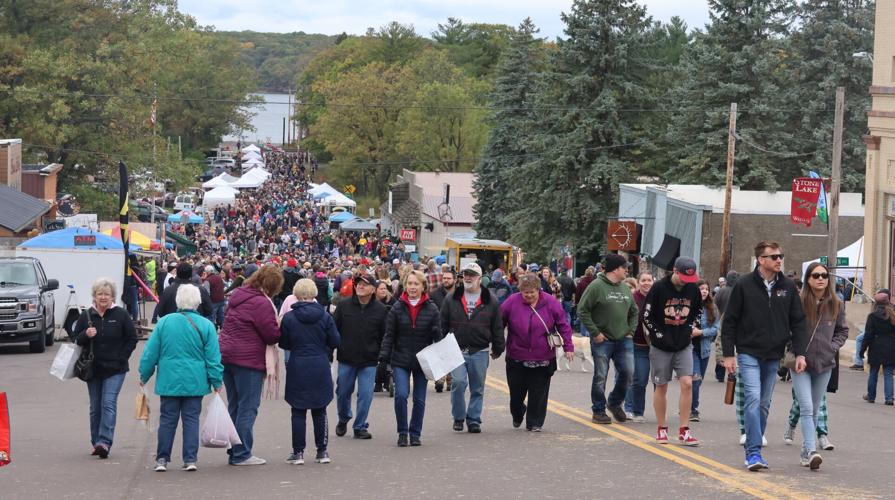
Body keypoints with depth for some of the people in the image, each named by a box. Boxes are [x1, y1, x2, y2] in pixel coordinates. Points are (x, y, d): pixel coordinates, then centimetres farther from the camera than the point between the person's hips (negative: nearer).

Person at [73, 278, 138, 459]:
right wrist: (85, 335, -14)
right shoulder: (86, 316, 4)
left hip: (114, 369, -3)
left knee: (109, 404, -14)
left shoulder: (121, 315, -2)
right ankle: (96, 443, 17)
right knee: (95, 407, 9)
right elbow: (76, 339, 8)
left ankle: (104, 442, -19)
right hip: (92, 369, 3)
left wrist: (121, 358, -6)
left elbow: (132, 339, 2)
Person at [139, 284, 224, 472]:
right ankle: (190, 459, 4)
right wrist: (217, 382, 5)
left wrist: (144, 376, 13)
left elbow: (150, 353, 2)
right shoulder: (206, 326, -6)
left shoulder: (164, 322, -3)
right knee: (191, 419, 5)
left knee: (167, 419, 8)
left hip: (169, 381, 1)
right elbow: (213, 358, -4)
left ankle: (162, 459, 10)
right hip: (195, 383, -1)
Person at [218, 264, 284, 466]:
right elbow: (272, 335, -15)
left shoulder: (238, 296, 11)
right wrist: (282, 326, 5)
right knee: (248, 407, -2)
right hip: (248, 359, -9)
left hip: (226, 356, 9)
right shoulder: (261, 303, -16)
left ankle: (234, 451, 19)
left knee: (234, 406, 15)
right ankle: (241, 454, -1)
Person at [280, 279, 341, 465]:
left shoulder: (288, 318, -7)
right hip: (320, 369, 1)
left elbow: (283, 343, 0)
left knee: (298, 412, 5)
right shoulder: (325, 317, -4)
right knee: (320, 411, 11)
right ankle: (322, 451, 14)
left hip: (297, 369, -1)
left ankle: (298, 452, 4)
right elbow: (335, 341, -1)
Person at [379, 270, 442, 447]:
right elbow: (389, 335, 2)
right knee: (401, 394, -14)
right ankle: (402, 432, 1)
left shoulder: (431, 309, 0)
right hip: (401, 360, -1)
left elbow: (438, 336, 4)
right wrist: (384, 356, -8)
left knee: (419, 399, 6)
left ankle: (415, 434, 20)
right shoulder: (397, 308, 0)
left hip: (423, 360, 1)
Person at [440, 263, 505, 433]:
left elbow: (497, 328, 8)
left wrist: (498, 349, 8)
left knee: (477, 388, 6)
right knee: (458, 382, -12)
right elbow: (443, 325, 8)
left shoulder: (491, 302, 3)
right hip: (456, 351, -1)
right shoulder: (451, 299, 5)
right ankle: (458, 417, 4)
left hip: (480, 352, 1)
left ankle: (474, 419, 18)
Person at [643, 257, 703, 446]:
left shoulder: (693, 289, 0)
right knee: (661, 386, 5)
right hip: (661, 346, -2)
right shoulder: (659, 288, -11)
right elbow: (646, 316, -5)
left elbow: (698, 310, 19)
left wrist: (692, 328, 5)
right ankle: (661, 429, 18)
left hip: (684, 345, 2)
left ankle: (684, 431, -4)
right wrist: (659, 335, -10)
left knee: (687, 383, -9)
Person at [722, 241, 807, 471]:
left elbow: (798, 322, 9)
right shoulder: (744, 286, -5)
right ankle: (754, 452, -18)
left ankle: (753, 450, 18)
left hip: (773, 356, 4)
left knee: (764, 404, 9)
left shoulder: (788, 287, 5)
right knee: (753, 399, -16)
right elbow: (729, 322, -1)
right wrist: (728, 354, -5)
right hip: (749, 353, -4)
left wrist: (799, 352, 0)